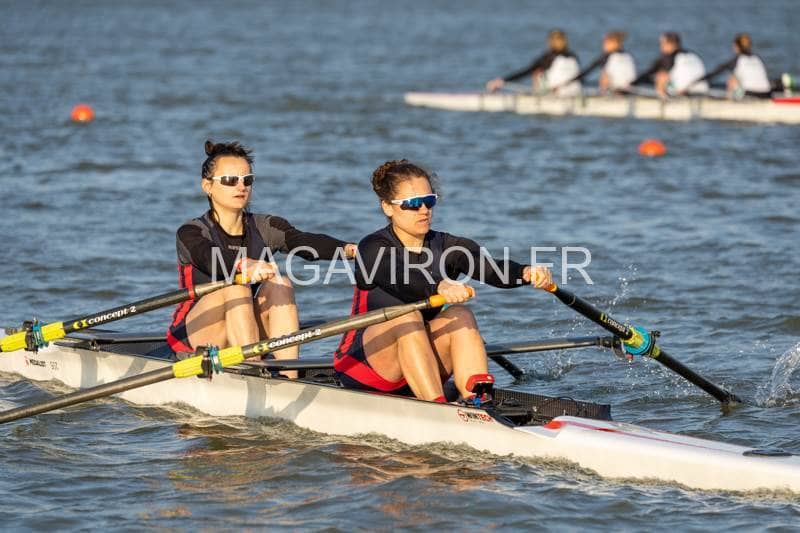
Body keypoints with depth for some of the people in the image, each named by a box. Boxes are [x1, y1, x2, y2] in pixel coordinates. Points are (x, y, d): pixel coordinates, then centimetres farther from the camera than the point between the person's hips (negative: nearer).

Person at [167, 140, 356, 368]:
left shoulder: (265, 228, 5)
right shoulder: (191, 233, -7)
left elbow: (306, 241, -15)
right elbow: (211, 259, -31)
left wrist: (345, 248, -38)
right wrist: (246, 266, -54)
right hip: (195, 337, -4)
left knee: (280, 284, -21)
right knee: (236, 287, -29)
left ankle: (289, 375, -32)